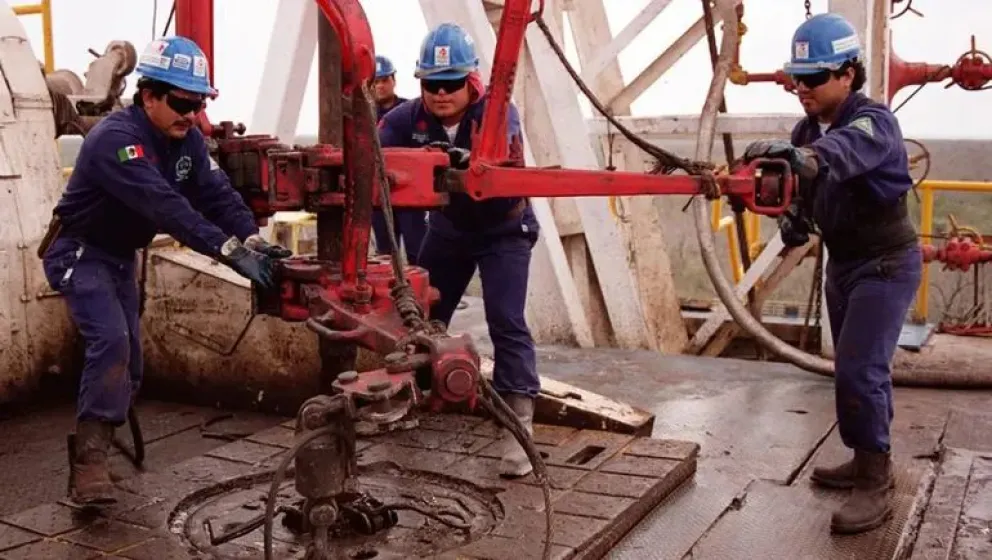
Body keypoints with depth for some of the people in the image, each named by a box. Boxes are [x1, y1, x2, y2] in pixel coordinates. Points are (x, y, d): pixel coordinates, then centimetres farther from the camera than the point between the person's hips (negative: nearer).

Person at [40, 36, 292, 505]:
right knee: (111, 342, -26)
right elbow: (165, 205, -43)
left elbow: (216, 192, -14)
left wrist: (252, 237, -33)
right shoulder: (115, 138, -31)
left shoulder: (186, 139, -4)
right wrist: (230, 251, -51)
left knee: (127, 363, 10)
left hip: (121, 257, 9)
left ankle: (90, 452, 27)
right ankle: (88, 463, -22)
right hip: (79, 254, -8)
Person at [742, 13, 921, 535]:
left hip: (886, 263, -8)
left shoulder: (874, 123, -24)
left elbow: (840, 156, -47)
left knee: (859, 371, -16)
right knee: (854, 370, 17)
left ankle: (875, 485, -4)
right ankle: (867, 462, 32)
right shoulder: (806, 130, 0)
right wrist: (794, 222, -14)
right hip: (842, 262, 8)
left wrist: (792, 155, -67)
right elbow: (804, 188, 8)